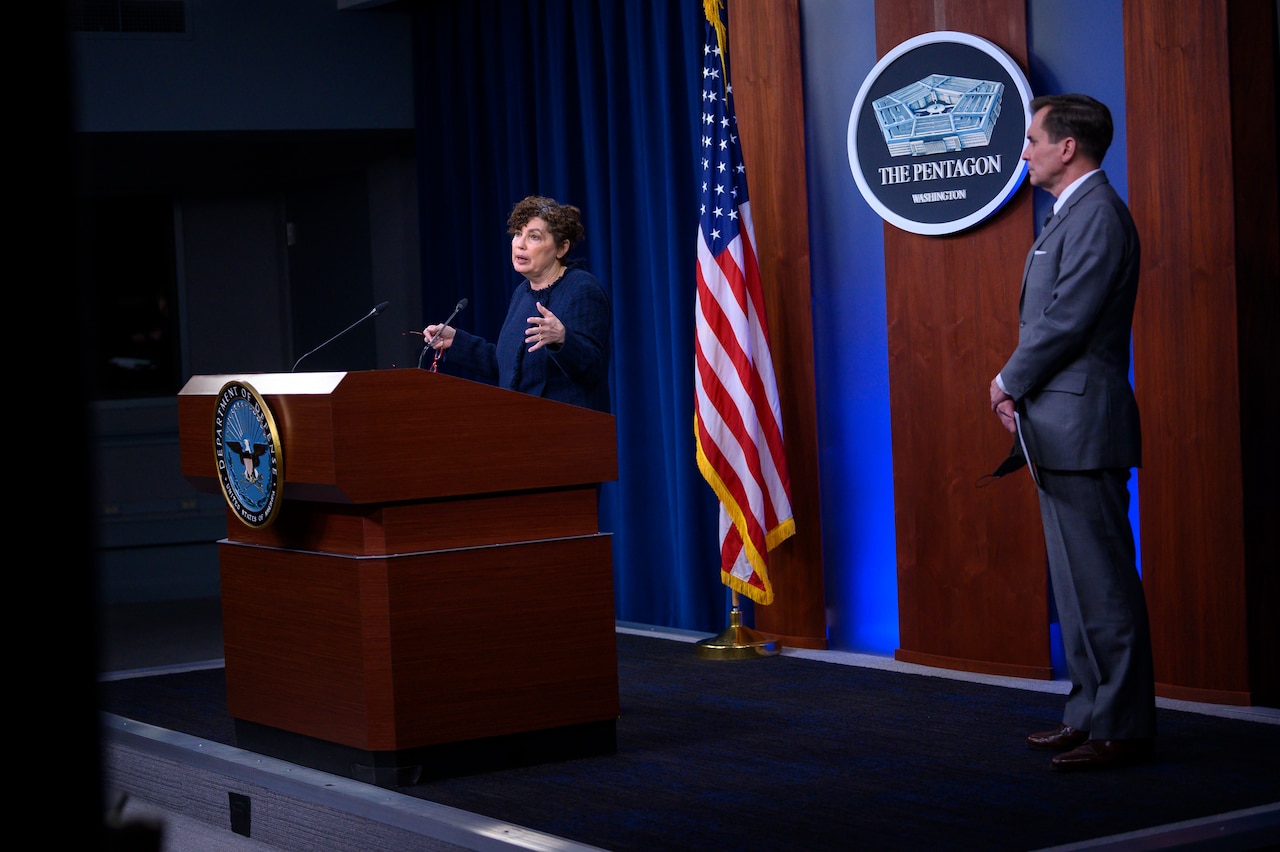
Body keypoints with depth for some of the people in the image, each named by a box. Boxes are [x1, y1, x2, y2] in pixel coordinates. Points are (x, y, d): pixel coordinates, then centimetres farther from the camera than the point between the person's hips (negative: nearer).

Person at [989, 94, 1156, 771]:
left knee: (1102, 581, -7)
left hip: (1081, 423, -11)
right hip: (1060, 427, 11)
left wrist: (1009, 380, -6)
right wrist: (1020, 390, 7)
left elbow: (1068, 321, -19)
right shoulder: (1071, 214, 19)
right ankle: (1090, 713, 21)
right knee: (1076, 580, 14)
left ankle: (1122, 728, -4)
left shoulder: (1097, 214, -13)